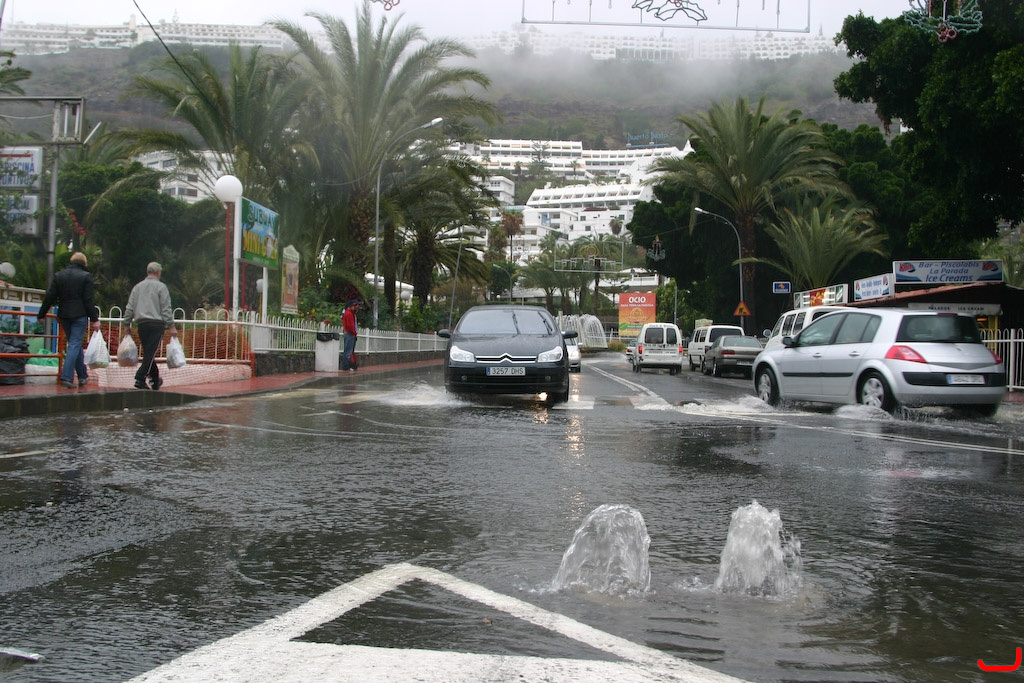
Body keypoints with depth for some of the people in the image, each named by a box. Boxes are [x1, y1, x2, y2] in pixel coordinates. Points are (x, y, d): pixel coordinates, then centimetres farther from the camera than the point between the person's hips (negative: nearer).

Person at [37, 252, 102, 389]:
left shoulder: (58, 275, 8)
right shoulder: (86, 276, -5)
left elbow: (49, 297, 6)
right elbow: (88, 300, -10)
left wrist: (41, 315, 12)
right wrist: (95, 319, -8)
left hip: (64, 316, 5)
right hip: (80, 315, -5)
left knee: (75, 344, 16)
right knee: (75, 345, -4)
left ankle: (83, 376, 22)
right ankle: (67, 377, -14)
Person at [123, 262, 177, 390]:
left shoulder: (137, 287, 13)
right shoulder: (161, 287, -2)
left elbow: (129, 308, 12)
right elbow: (166, 309, -7)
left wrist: (127, 324, 19)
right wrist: (172, 326, -6)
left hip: (142, 325, 5)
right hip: (156, 324, -5)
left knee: (148, 353, 14)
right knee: (150, 353, -7)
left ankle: (155, 379, 23)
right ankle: (140, 378, -18)